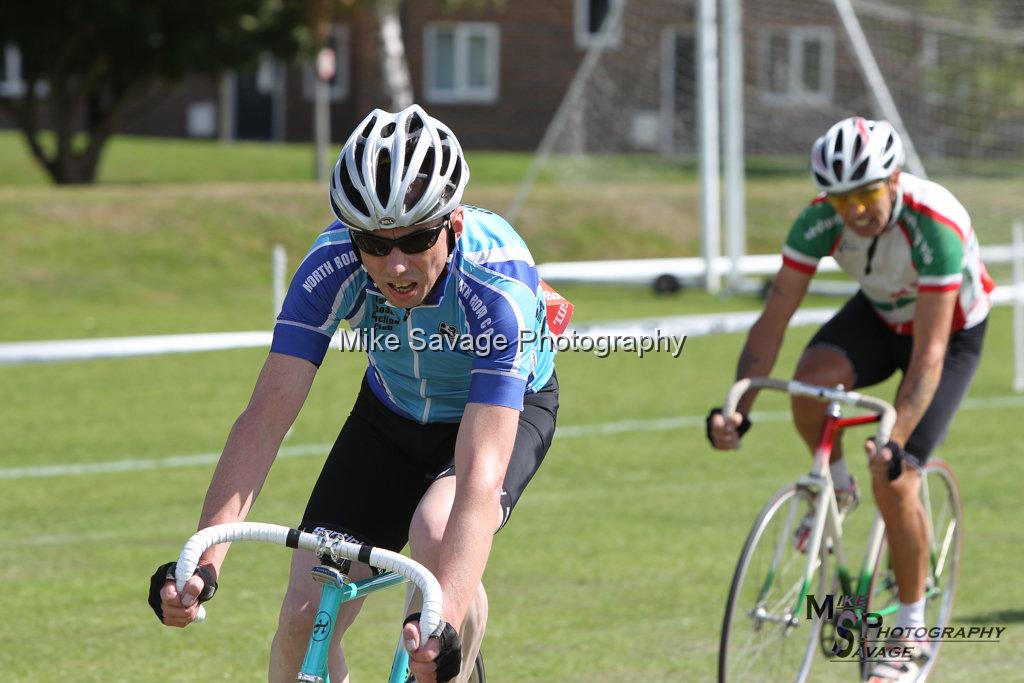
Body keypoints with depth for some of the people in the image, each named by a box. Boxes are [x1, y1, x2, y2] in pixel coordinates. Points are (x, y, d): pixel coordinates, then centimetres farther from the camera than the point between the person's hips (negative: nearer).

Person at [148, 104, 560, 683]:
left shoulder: (499, 282, -39)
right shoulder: (334, 264, -30)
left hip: (507, 408, -3)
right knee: (305, 621, -10)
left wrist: (446, 620, -60)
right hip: (390, 413, 3)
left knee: (438, 533, -35)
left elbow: (480, 472, -47)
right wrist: (202, 560, -46)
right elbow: (267, 416, -33)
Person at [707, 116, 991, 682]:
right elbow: (773, 320, -25)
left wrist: (895, 440, -49)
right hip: (880, 315, 4)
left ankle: (911, 634, 3)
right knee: (812, 380, -31)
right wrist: (738, 409, -38)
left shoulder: (936, 226, -38)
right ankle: (834, 488, 0)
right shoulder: (820, 221, -25)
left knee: (894, 482, -16)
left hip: (952, 332, -4)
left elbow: (929, 353, -38)